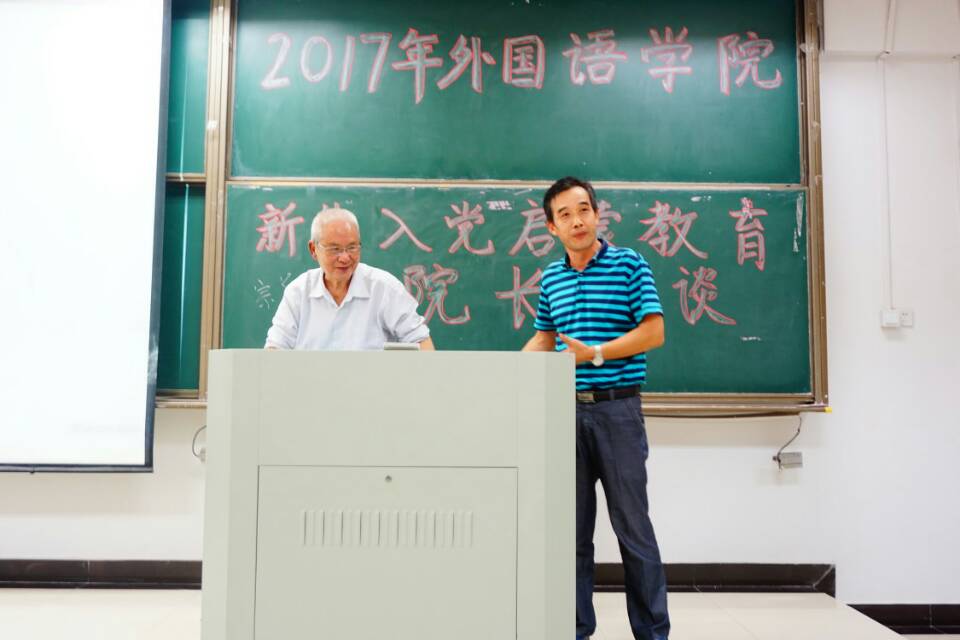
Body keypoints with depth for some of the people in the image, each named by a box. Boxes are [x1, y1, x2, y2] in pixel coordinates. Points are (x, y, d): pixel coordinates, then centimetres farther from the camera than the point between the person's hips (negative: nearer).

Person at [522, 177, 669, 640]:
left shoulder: (630, 264, -2)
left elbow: (653, 332, -8)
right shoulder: (550, 277, 11)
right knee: (572, 527, 11)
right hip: (566, 411, 4)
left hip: (617, 410, -4)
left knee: (632, 525, 3)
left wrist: (595, 354, -17)